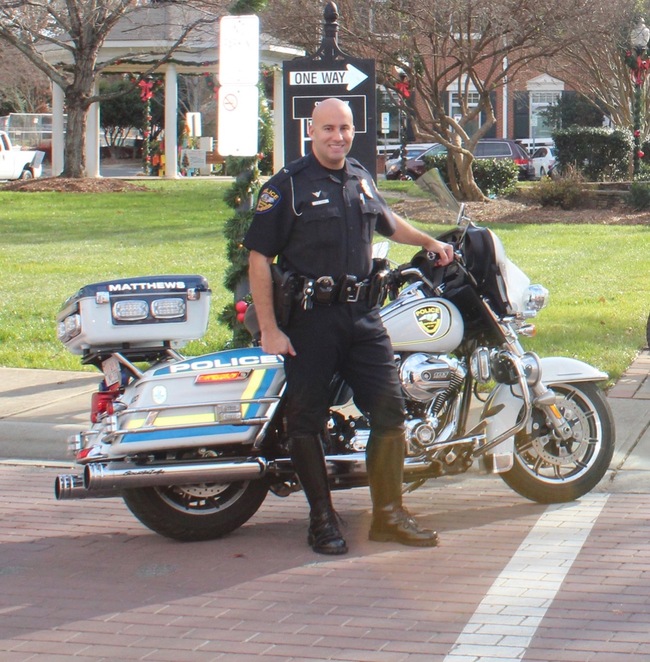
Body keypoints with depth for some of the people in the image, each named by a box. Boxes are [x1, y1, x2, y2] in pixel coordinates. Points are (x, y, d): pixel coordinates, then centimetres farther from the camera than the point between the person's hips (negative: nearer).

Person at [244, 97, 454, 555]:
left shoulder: (362, 179, 13)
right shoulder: (287, 186, -7)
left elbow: (386, 221, 35)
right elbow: (259, 258, -9)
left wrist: (429, 242, 37)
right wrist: (270, 329, -12)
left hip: (363, 313, 5)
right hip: (309, 317, -5)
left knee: (390, 410, 2)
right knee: (308, 420, 1)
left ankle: (388, 514, 13)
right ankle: (323, 518, 13)